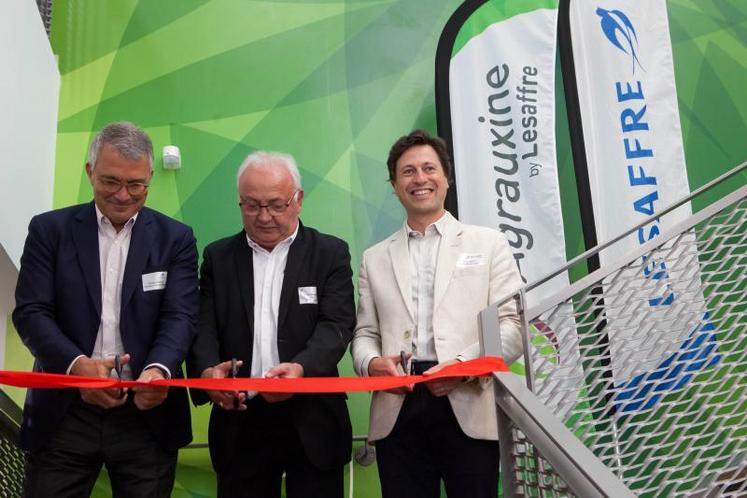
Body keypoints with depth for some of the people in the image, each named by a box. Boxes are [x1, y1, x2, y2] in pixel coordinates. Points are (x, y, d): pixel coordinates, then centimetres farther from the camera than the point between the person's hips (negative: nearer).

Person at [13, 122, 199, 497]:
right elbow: (30, 312, -4)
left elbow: (180, 315, -6)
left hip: (147, 413, 0)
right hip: (64, 414, 0)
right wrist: (76, 364, -23)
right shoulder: (50, 229, 3)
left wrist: (158, 369, -27)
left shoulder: (175, 238, 3)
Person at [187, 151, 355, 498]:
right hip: (239, 421, 2)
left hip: (311, 421, -2)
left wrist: (302, 367, -28)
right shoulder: (218, 257, 8)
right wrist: (207, 370, -21)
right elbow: (204, 327, 0)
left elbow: (336, 325, -9)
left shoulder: (330, 253, 1)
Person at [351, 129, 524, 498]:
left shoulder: (489, 244, 9)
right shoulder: (375, 258, 18)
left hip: (469, 408, -2)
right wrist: (372, 363, -8)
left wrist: (463, 365, -14)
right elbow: (365, 334, 14)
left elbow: (512, 326, 1)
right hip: (397, 412, 2)